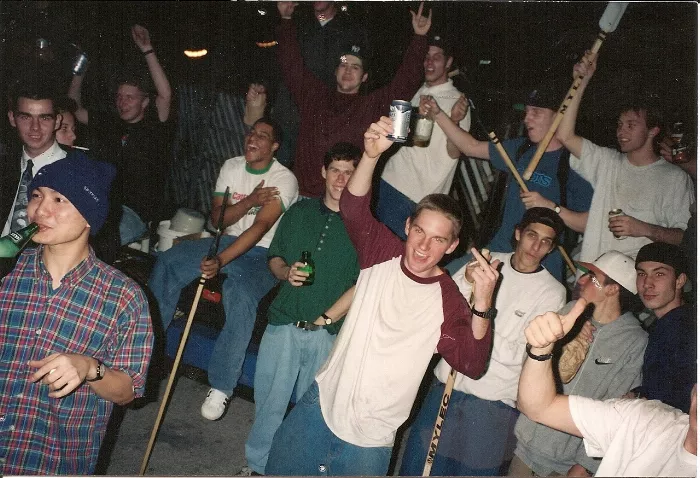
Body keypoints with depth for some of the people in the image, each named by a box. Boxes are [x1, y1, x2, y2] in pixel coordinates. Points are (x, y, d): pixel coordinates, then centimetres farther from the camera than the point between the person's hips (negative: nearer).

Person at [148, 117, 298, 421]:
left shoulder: (284, 179, -12)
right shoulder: (231, 167, 7)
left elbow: (260, 228, -24)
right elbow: (217, 219, 1)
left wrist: (221, 260, -35)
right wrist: (249, 201, -17)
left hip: (261, 254, -6)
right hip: (227, 241, 6)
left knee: (241, 296, -35)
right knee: (167, 262, -15)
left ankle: (222, 386, -26)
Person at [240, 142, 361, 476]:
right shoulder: (299, 211, 9)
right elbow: (274, 256, 16)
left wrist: (326, 318, -11)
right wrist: (286, 272, -7)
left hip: (329, 333, -3)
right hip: (283, 323, 3)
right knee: (269, 401, 11)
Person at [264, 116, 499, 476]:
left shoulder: (448, 301, -13)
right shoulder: (383, 253, -6)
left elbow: (472, 365, -22)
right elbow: (353, 208, -21)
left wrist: (482, 305, -38)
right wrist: (371, 154, -39)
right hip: (321, 404, 3)